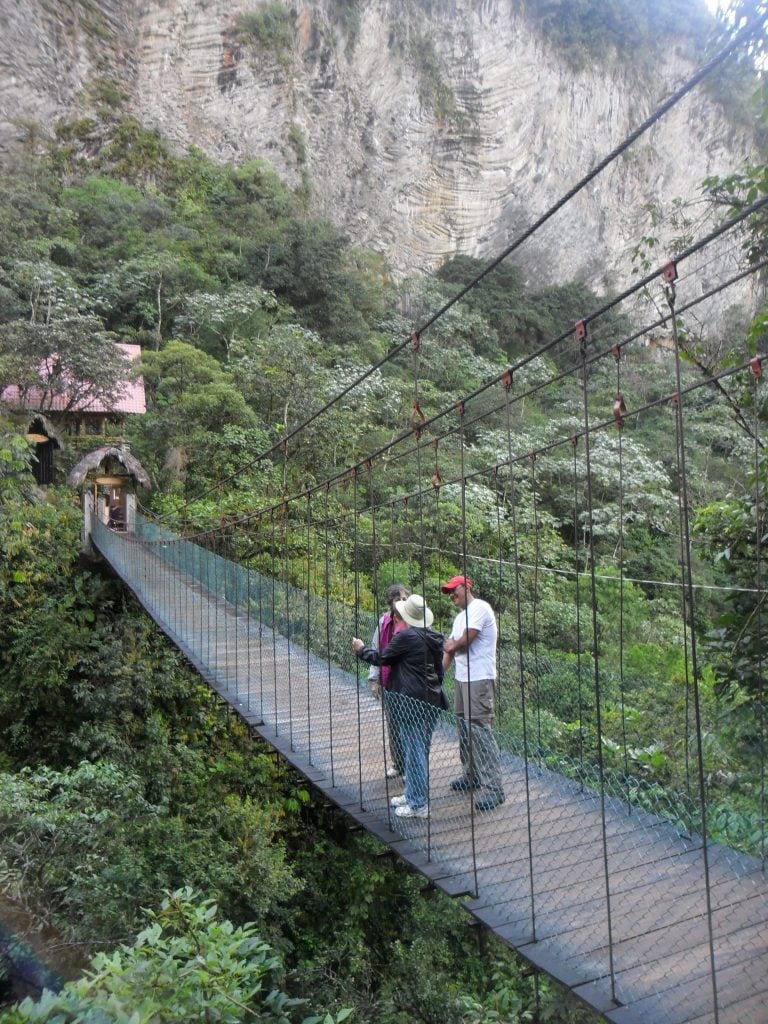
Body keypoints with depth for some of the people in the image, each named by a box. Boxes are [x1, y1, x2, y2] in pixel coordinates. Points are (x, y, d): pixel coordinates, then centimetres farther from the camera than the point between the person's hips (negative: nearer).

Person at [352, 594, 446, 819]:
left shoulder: (405, 636, -16)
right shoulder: (434, 637, 7)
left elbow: (381, 657, -6)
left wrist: (361, 649, 11)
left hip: (411, 702, -8)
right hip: (431, 699, 8)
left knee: (414, 751, 0)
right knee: (421, 748, 17)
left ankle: (419, 804, 8)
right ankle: (413, 794, 30)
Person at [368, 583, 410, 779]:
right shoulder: (384, 622, 3)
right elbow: (377, 651, 8)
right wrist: (374, 678, 7)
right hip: (389, 682, 4)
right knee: (392, 724, 13)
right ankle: (397, 764, 28)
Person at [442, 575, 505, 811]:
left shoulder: (479, 608, -11)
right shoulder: (460, 617, 19)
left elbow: (465, 641, -17)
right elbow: (450, 648, 18)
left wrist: (451, 646, 4)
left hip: (479, 679, -10)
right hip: (462, 678, 10)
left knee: (478, 729, -11)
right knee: (463, 726, 15)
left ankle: (493, 787, -7)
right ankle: (472, 776, 29)